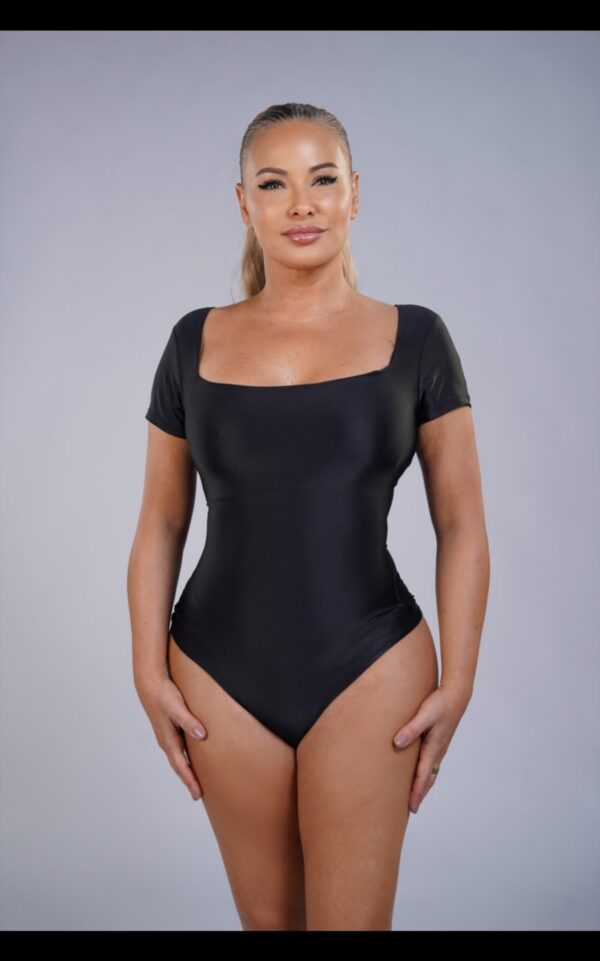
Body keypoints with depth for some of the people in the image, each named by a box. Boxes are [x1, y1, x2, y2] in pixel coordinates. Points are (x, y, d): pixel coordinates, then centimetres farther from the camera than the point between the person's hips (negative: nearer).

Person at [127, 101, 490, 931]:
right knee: (266, 915, 16)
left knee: (352, 920, 5)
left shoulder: (413, 337, -1)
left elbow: (461, 527, 0)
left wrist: (457, 683, -5)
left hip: (369, 672, -1)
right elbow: (160, 525, 7)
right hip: (223, 678, 2)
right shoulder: (197, 341, 3)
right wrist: (150, 672, 1)